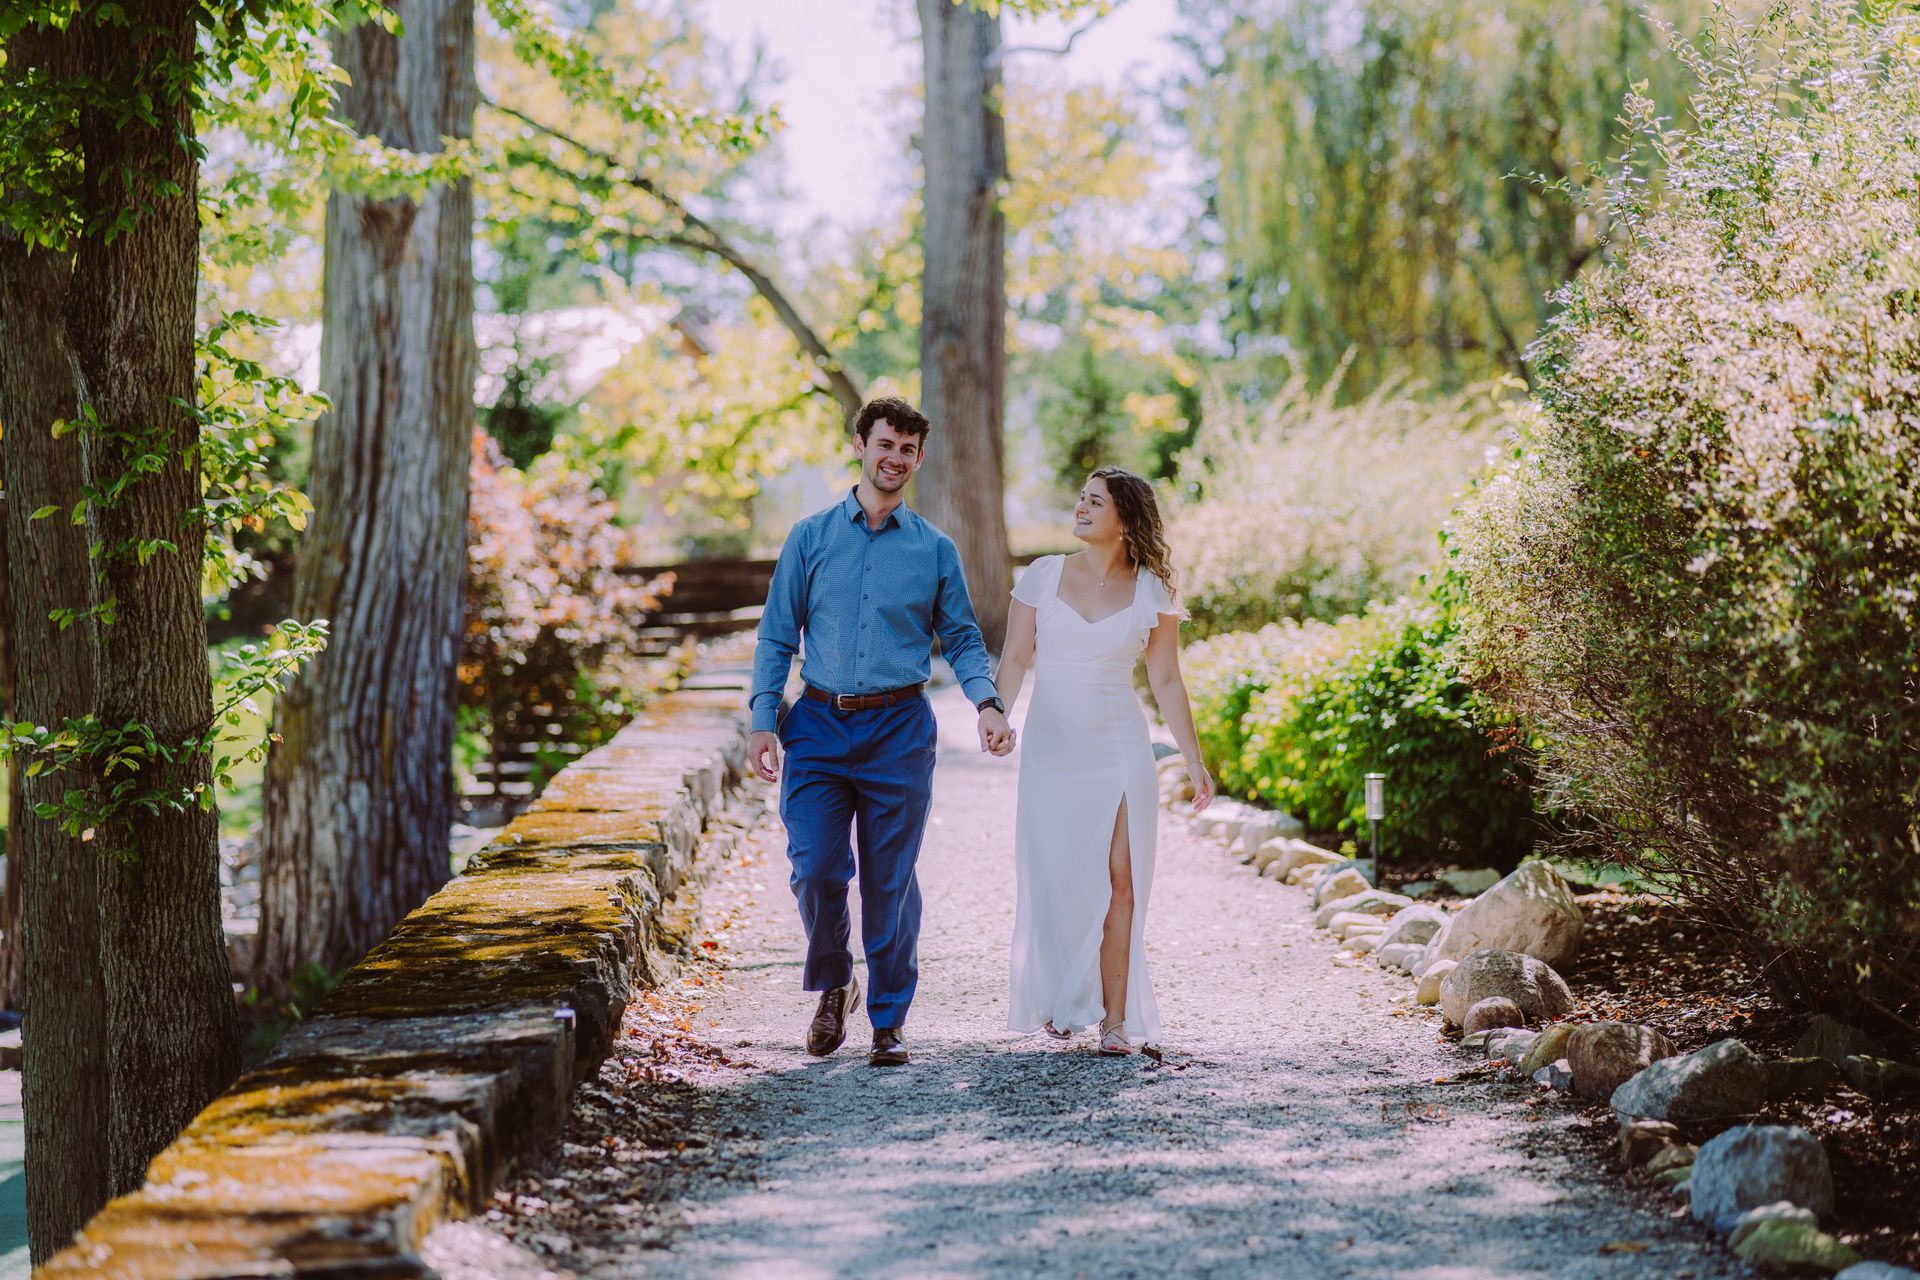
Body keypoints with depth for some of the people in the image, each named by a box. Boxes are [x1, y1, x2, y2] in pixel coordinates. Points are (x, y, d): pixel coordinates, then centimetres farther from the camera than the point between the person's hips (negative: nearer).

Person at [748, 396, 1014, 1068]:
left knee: (890, 881, 3)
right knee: (816, 870, -9)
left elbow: (962, 638, 9)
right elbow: (777, 636, 7)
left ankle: (889, 1019, 15)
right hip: (819, 728, 0)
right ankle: (832, 986, 18)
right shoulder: (811, 538, 6)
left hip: (899, 730, 0)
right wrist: (764, 720, -3)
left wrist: (987, 703, -9)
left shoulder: (935, 549, 7)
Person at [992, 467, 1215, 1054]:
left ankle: (1115, 1018, -1)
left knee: (1119, 882, -6)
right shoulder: (1044, 575, 3)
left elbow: (1166, 682, 7)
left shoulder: (1150, 591, 2)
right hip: (1051, 747, 0)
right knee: (1055, 880, -2)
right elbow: (1014, 659, 3)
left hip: (1121, 749, 0)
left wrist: (1194, 760, 3)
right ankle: (1059, 1000, 19)